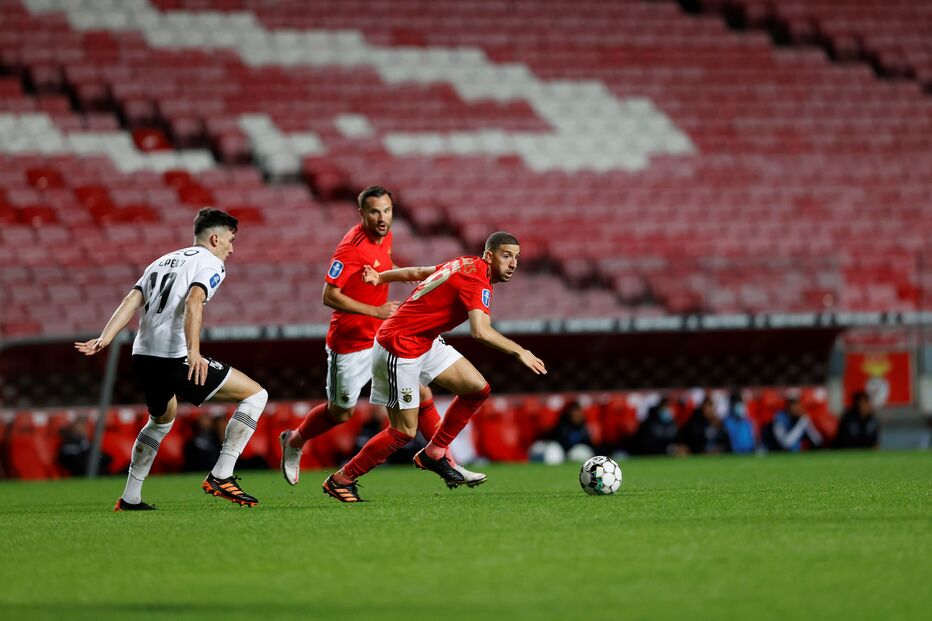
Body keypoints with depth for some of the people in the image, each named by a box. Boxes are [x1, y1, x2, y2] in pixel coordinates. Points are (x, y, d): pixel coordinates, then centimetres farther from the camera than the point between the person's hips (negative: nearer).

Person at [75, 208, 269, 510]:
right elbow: (193, 303, -17)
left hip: (143, 358, 8)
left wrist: (104, 339, 2)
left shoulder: (162, 261, 24)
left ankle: (130, 498, 33)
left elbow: (131, 301, 11)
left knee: (162, 418, 35)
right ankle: (220, 475, -8)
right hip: (176, 358, -8)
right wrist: (193, 352, -28)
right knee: (256, 394, -1)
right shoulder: (211, 264, 2)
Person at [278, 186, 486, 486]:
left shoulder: (385, 236, 2)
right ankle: (293, 442, 36)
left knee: (422, 395, -1)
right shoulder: (352, 247, -23)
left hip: (383, 337, 7)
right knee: (341, 413, 9)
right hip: (349, 344, -7)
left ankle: (448, 463, 5)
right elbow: (330, 296, -23)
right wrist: (375, 311, -26)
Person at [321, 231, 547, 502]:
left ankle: (433, 453, 14)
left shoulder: (468, 265, 8)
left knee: (478, 388, 1)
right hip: (399, 349, -10)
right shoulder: (477, 281, -22)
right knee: (405, 431, -6)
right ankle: (341, 479, 9)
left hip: (426, 344, 10)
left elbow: (418, 272, 21)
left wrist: (380, 277, 32)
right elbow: (480, 331, -38)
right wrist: (519, 352, -34)